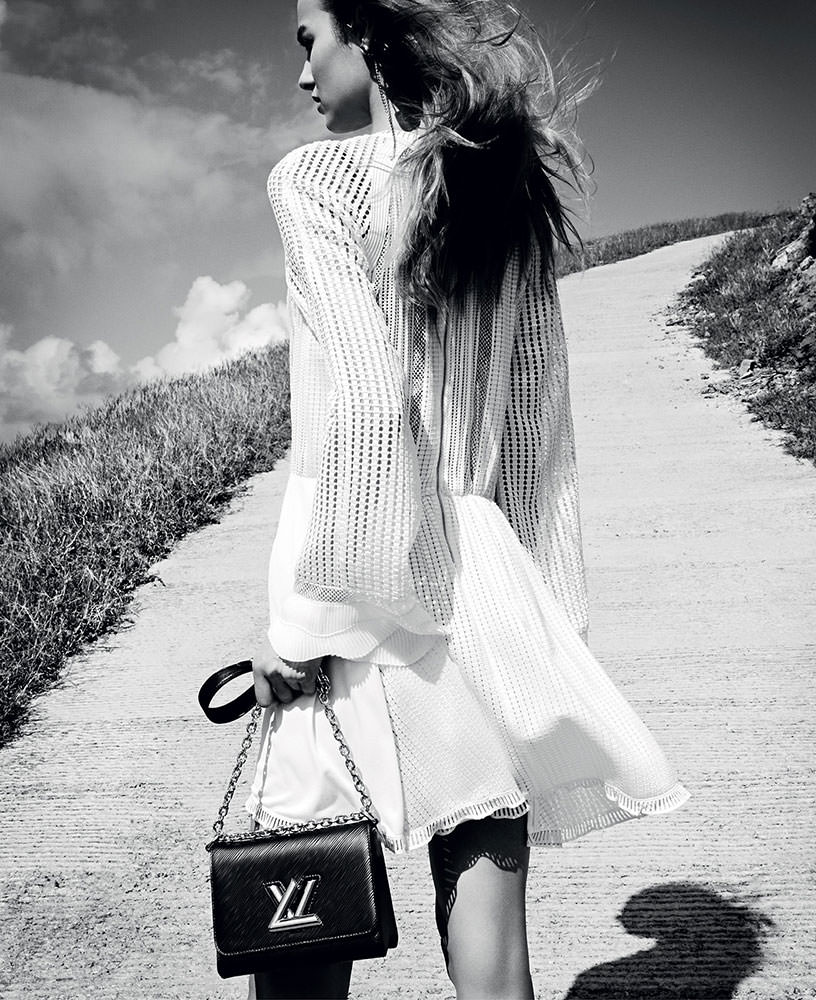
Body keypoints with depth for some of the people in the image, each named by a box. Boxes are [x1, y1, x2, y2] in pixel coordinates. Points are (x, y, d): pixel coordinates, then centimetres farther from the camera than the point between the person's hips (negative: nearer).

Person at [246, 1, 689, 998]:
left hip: (364, 578, -5)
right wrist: (537, 601, 17)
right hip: (488, 575, 6)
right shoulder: (509, 190, 12)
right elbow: (539, 417, 11)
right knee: (486, 897, 12)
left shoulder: (314, 177, -4)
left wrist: (306, 617, -12)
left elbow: (362, 399, -17)